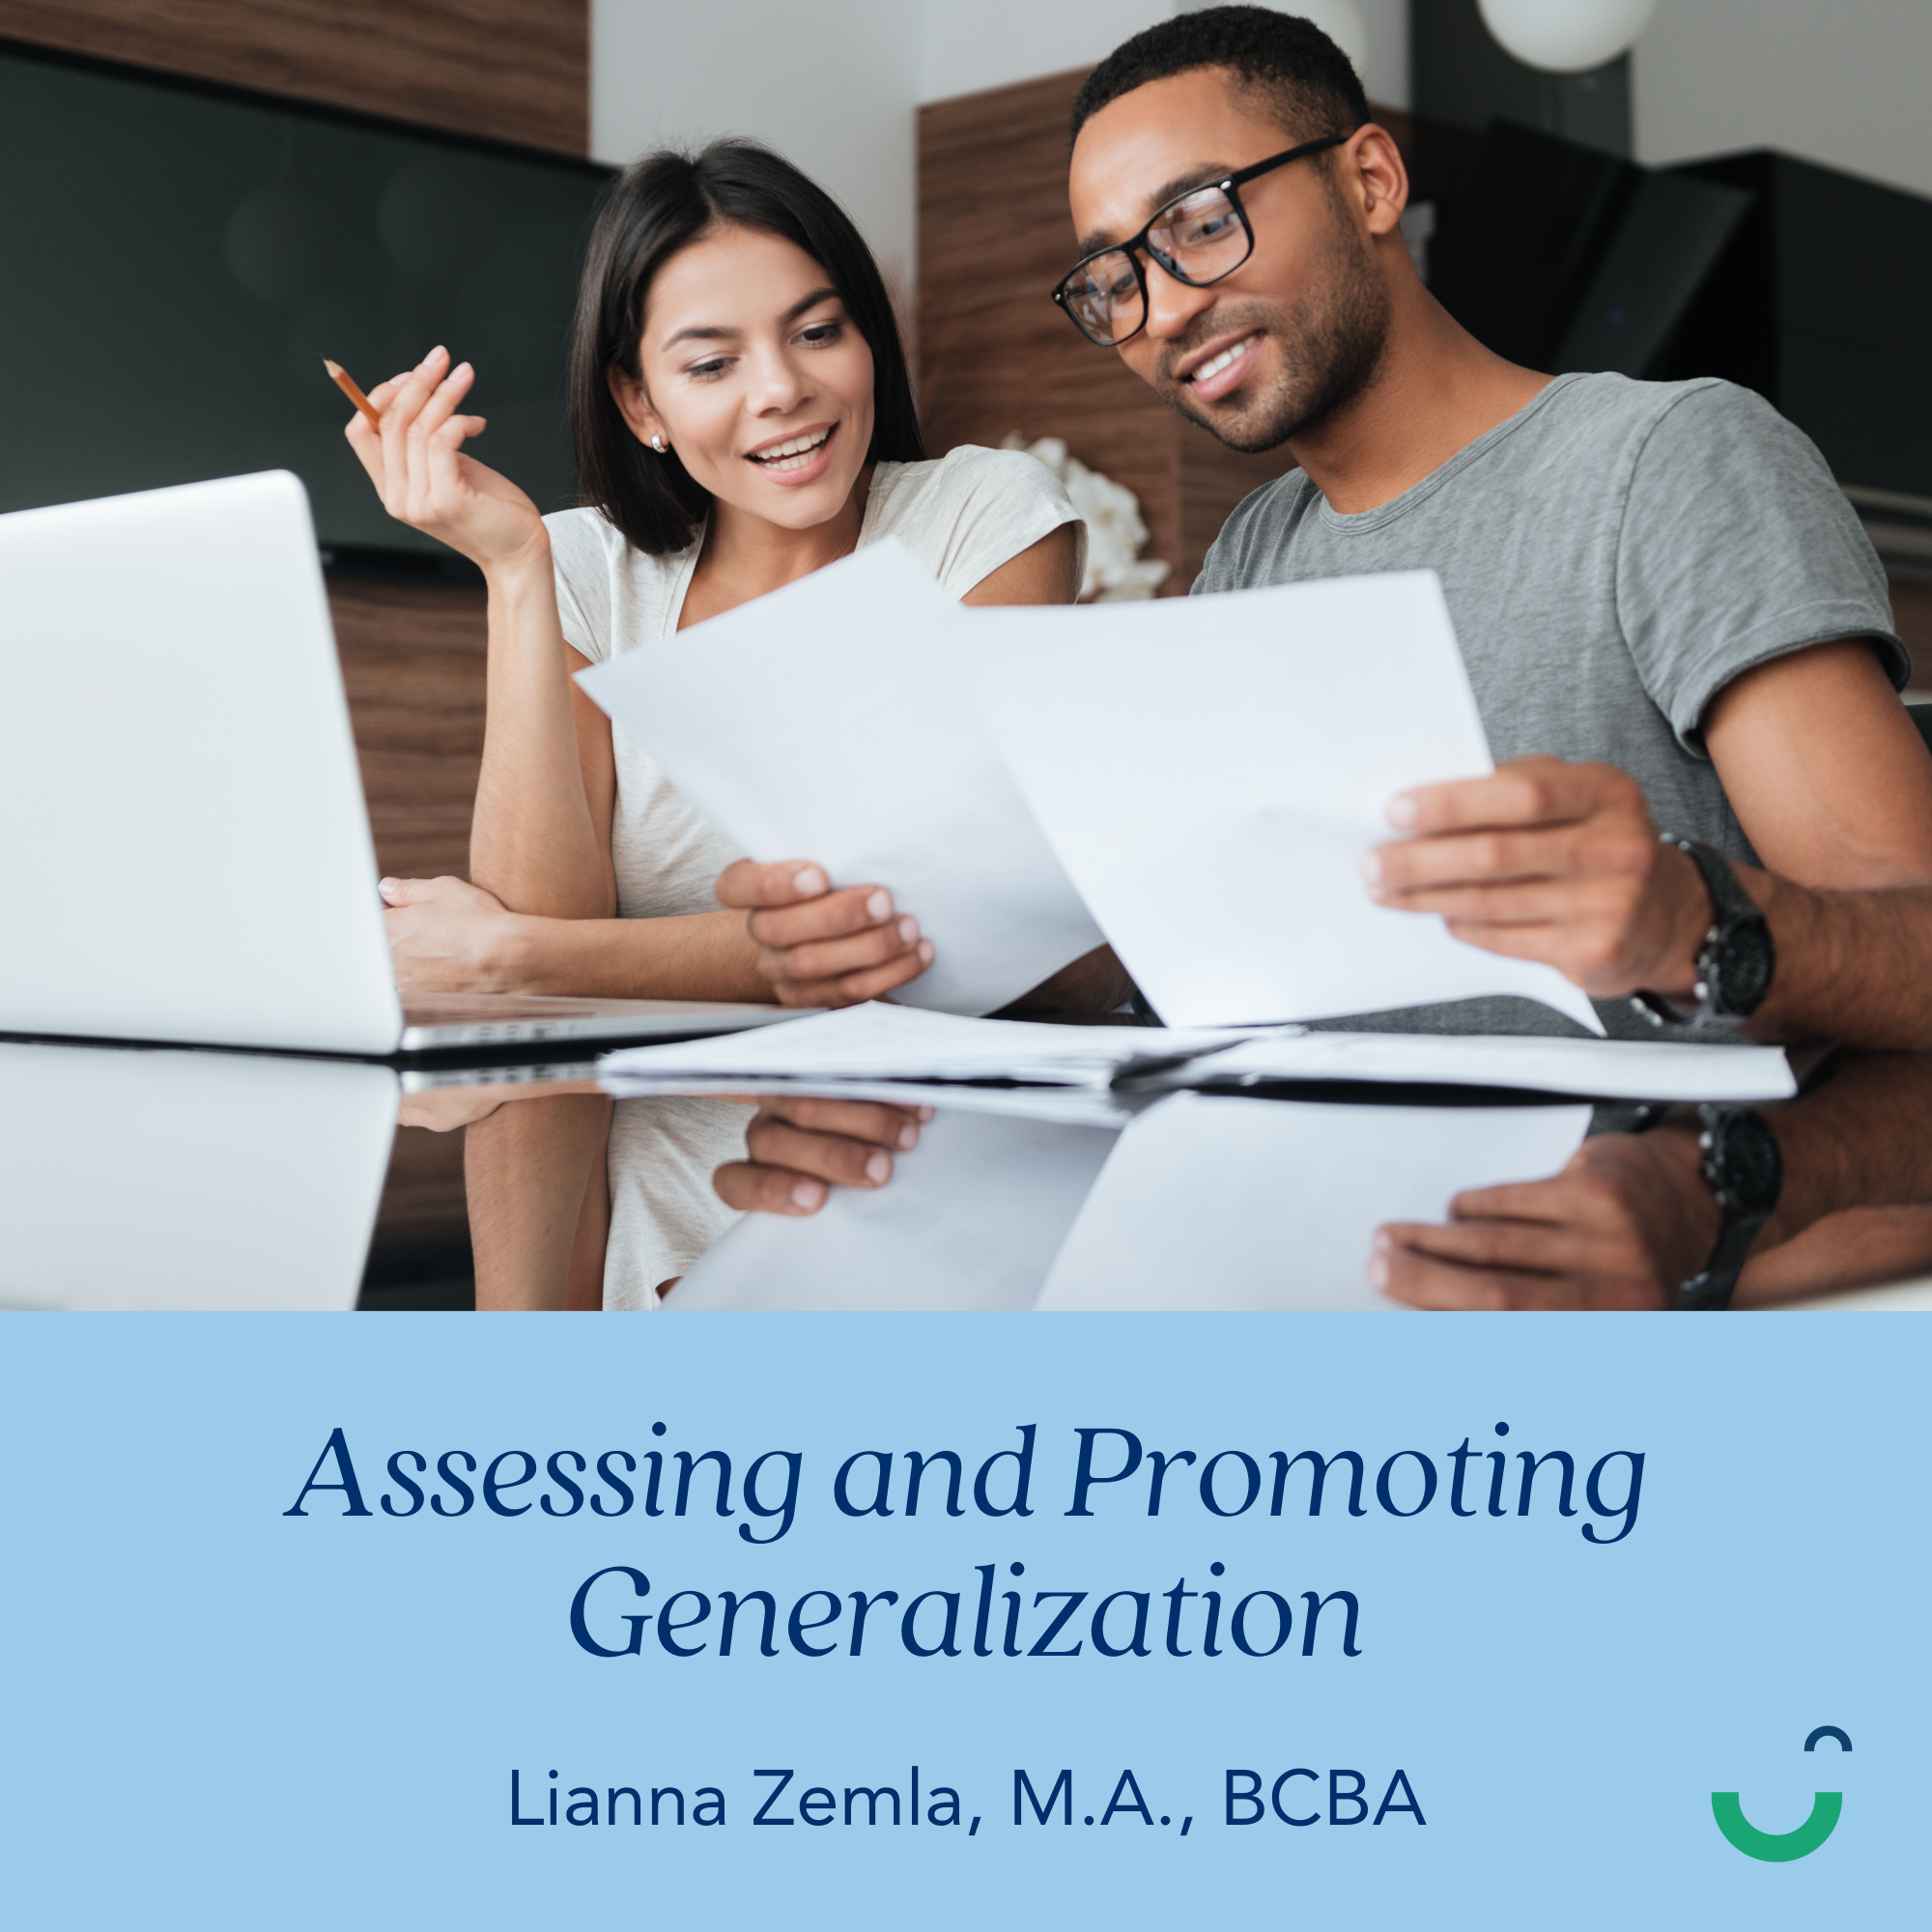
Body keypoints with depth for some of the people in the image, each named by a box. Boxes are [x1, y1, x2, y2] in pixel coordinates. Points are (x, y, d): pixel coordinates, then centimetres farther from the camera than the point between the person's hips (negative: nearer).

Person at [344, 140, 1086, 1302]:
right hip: (659, 1212, 3)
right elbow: (545, 923, -7)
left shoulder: (988, 518, -1)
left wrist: (516, 960, -14)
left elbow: (924, 924, -12)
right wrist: (514, 572, -11)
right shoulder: (590, 574, 7)